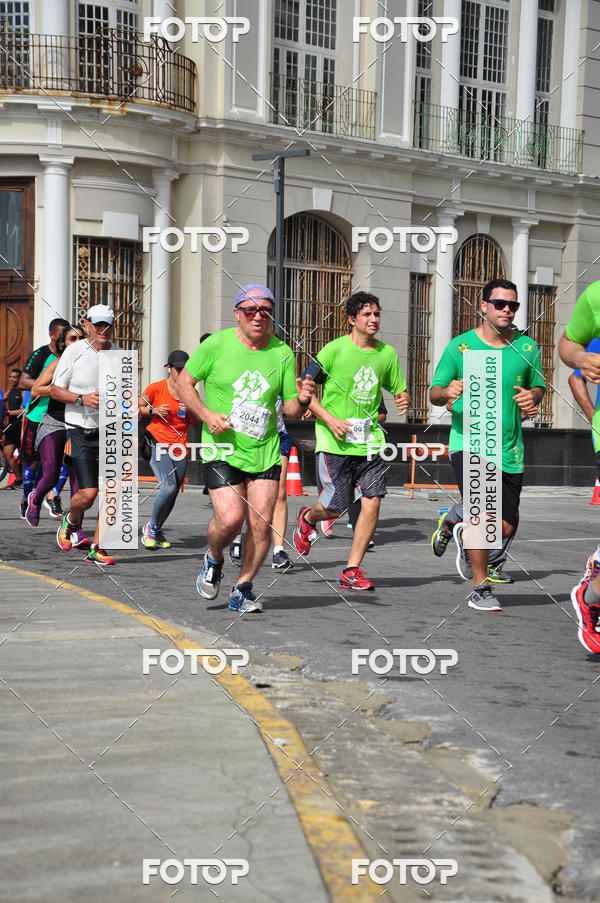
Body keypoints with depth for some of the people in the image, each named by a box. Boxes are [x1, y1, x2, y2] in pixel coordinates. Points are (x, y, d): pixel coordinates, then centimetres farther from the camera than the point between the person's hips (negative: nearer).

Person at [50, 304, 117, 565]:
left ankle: (96, 549, 9)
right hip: (81, 433, -4)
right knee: (88, 493, -10)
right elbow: (55, 390, -1)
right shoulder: (74, 351, -5)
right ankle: (71, 519, 25)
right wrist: (82, 399, -15)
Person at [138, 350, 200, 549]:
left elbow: (196, 424, 15)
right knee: (169, 487, -20)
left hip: (180, 447, 4)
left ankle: (157, 531, 25)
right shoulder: (156, 388, -1)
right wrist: (153, 410, -9)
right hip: (159, 444, -4)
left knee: (173, 493, 4)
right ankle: (150, 527, 0)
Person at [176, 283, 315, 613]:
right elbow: (184, 382, 4)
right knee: (230, 518, -16)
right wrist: (206, 415, -10)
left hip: (265, 450, 3)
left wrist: (302, 401, -15)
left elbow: (290, 410, 9)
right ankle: (213, 560, 19)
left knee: (262, 523, -4)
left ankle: (242, 590, 16)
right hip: (222, 449, -3)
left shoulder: (282, 353, 4)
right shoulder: (216, 345, -4)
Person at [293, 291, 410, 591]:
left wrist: (403, 398, -4)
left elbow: (399, 389, 20)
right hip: (335, 442, -4)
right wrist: (330, 419, -15)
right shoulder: (335, 349, -6)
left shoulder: (387, 353, 7)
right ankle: (307, 519, 35)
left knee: (372, 501, -7)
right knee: (335, 507, -2)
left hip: (370, 440, 4)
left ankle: (351, 571, 4)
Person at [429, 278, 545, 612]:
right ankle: (481, 589, -1)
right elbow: (433, 393, 2)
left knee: (506, 528, 7)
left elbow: (539, 387, 17)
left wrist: (533, 396, -7)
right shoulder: (459, 346, -2)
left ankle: (464, 534, 42)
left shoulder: (526, 347, 4)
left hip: (509, 450, 4)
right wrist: (447, 391, -21)